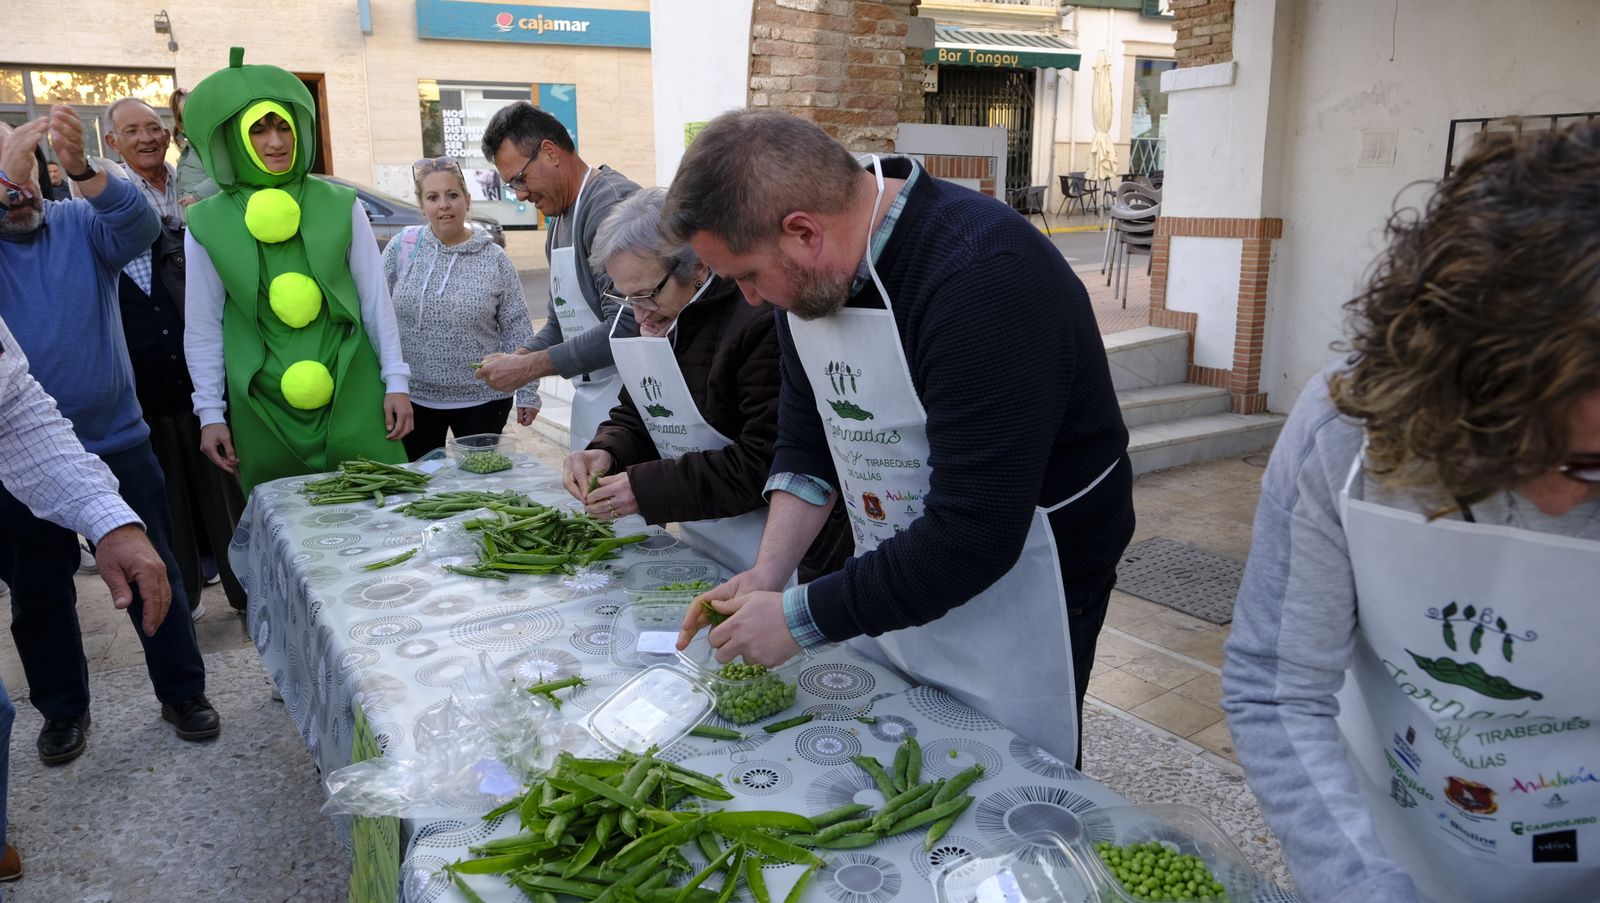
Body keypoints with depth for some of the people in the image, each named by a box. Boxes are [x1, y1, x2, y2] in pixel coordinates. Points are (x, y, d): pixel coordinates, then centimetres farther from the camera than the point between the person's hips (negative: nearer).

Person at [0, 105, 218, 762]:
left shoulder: (81, 224, -1)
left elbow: (139, 227, -21)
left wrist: (81, 169, -37)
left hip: (117, 443, 0)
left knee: (153, 575, 9)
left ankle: (183, 692, 26)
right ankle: (63, 709, 32)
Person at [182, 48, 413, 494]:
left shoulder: (340, 205, 0)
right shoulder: (207, 223, 0)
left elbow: (375, 299, 4)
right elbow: (202, 328, 5)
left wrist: (396, 381, 2)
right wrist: (210, 412, 5)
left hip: (351, 391, 0)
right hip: (263, 403, 0)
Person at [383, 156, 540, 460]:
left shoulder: (495, 259, -4)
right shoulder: (402, 247, -2)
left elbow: (517, 330, -2)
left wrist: (527, 392, -4)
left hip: (482, 399, -1)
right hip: (414, 398, 1)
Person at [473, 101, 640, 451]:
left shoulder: (611, 202, -15)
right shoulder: (561, 217, 16)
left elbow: (624, 329, -23)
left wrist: (528, 367, -17)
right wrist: (519, 358, 2)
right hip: (588, 404, 9)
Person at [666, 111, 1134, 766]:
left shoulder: (984, 278, -31)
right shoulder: (808, 278, -4)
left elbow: (973, 535, -31)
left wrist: (801, 616, -22)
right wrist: (767, 575, -7)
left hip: (1013, 595, -7)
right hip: (891, 587, 7)